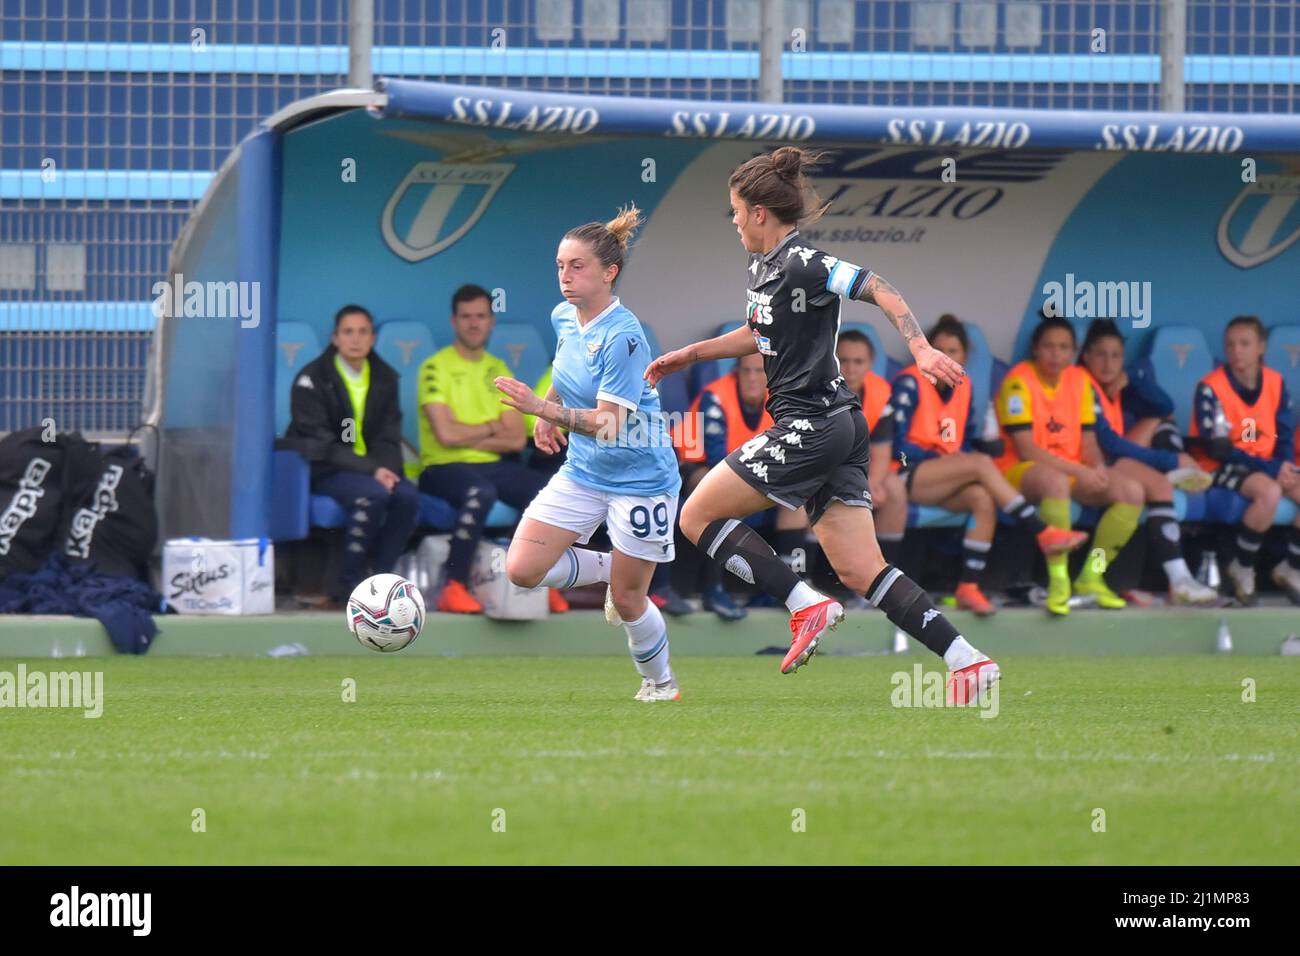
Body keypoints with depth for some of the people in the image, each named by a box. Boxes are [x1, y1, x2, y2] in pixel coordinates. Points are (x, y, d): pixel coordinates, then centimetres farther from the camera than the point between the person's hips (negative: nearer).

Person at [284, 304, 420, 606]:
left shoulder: (384, 378, 10)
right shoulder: (312, 379, -7)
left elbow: (388, 438, 8)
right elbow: (319, 445, -12)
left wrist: (385, 469, -15)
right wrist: (370, 469, -21)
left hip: (370, 470, 5)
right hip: (322, 471, -5)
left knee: (408, 496, -26)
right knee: (373, 494, -34)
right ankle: (346, 586, -25)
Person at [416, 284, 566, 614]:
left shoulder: (498, 370, 14)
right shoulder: (436, 368, -4)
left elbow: (517, 438, 5)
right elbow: (446, 434, -14)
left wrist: (469, 436, -6)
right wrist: (490, 430, 1)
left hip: (492, 466, 5)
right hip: (443, 466, -5)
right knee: (481, 492, -39)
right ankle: (454, 588, -33)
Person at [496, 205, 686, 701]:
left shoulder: (622, 337, -24)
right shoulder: (563, 317, 0)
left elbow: (609, 424, -29)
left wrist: (544, 409, -40)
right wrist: (548, 415, 6)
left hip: (639, 478, -7)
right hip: (582, 471, 7)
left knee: (628, 601, 3)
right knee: (522, 568, -7)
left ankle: (661, 682, 31)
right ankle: (608, 569, 20)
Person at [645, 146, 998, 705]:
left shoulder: (801, 265, -14)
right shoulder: (763, 266, 15)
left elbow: (881, 291, -23)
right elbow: (758, 334, 34)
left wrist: (922, 350, -36)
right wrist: (687, 356, 34)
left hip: (810, 426, -10)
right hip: (840, 428, 10)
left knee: (698, 516, 0)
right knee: (860, 572, 3)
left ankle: (806, 606, -6)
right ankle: (966, 662, -5)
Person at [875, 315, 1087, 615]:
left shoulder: (963, 387, 13)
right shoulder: (910, 383, -6)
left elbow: (969, 444, 16)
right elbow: (897, 445, -11)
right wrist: (941, 458, -15)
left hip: (943, 476, 6)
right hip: (906, 475, -6)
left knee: (984, 498, -28)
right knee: (981, 465, -28)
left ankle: (969, 587, -31)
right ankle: (1044, 534, -26)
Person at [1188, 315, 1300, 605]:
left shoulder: (1275, 383, 3)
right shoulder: (1211, 388, -13)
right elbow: (1217, 447, -16)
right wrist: (1271, 468, -21)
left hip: (1267, 465, 6)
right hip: (1222, 469, -6)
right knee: (1269, 491, -34)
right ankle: (1242, 568, -14)